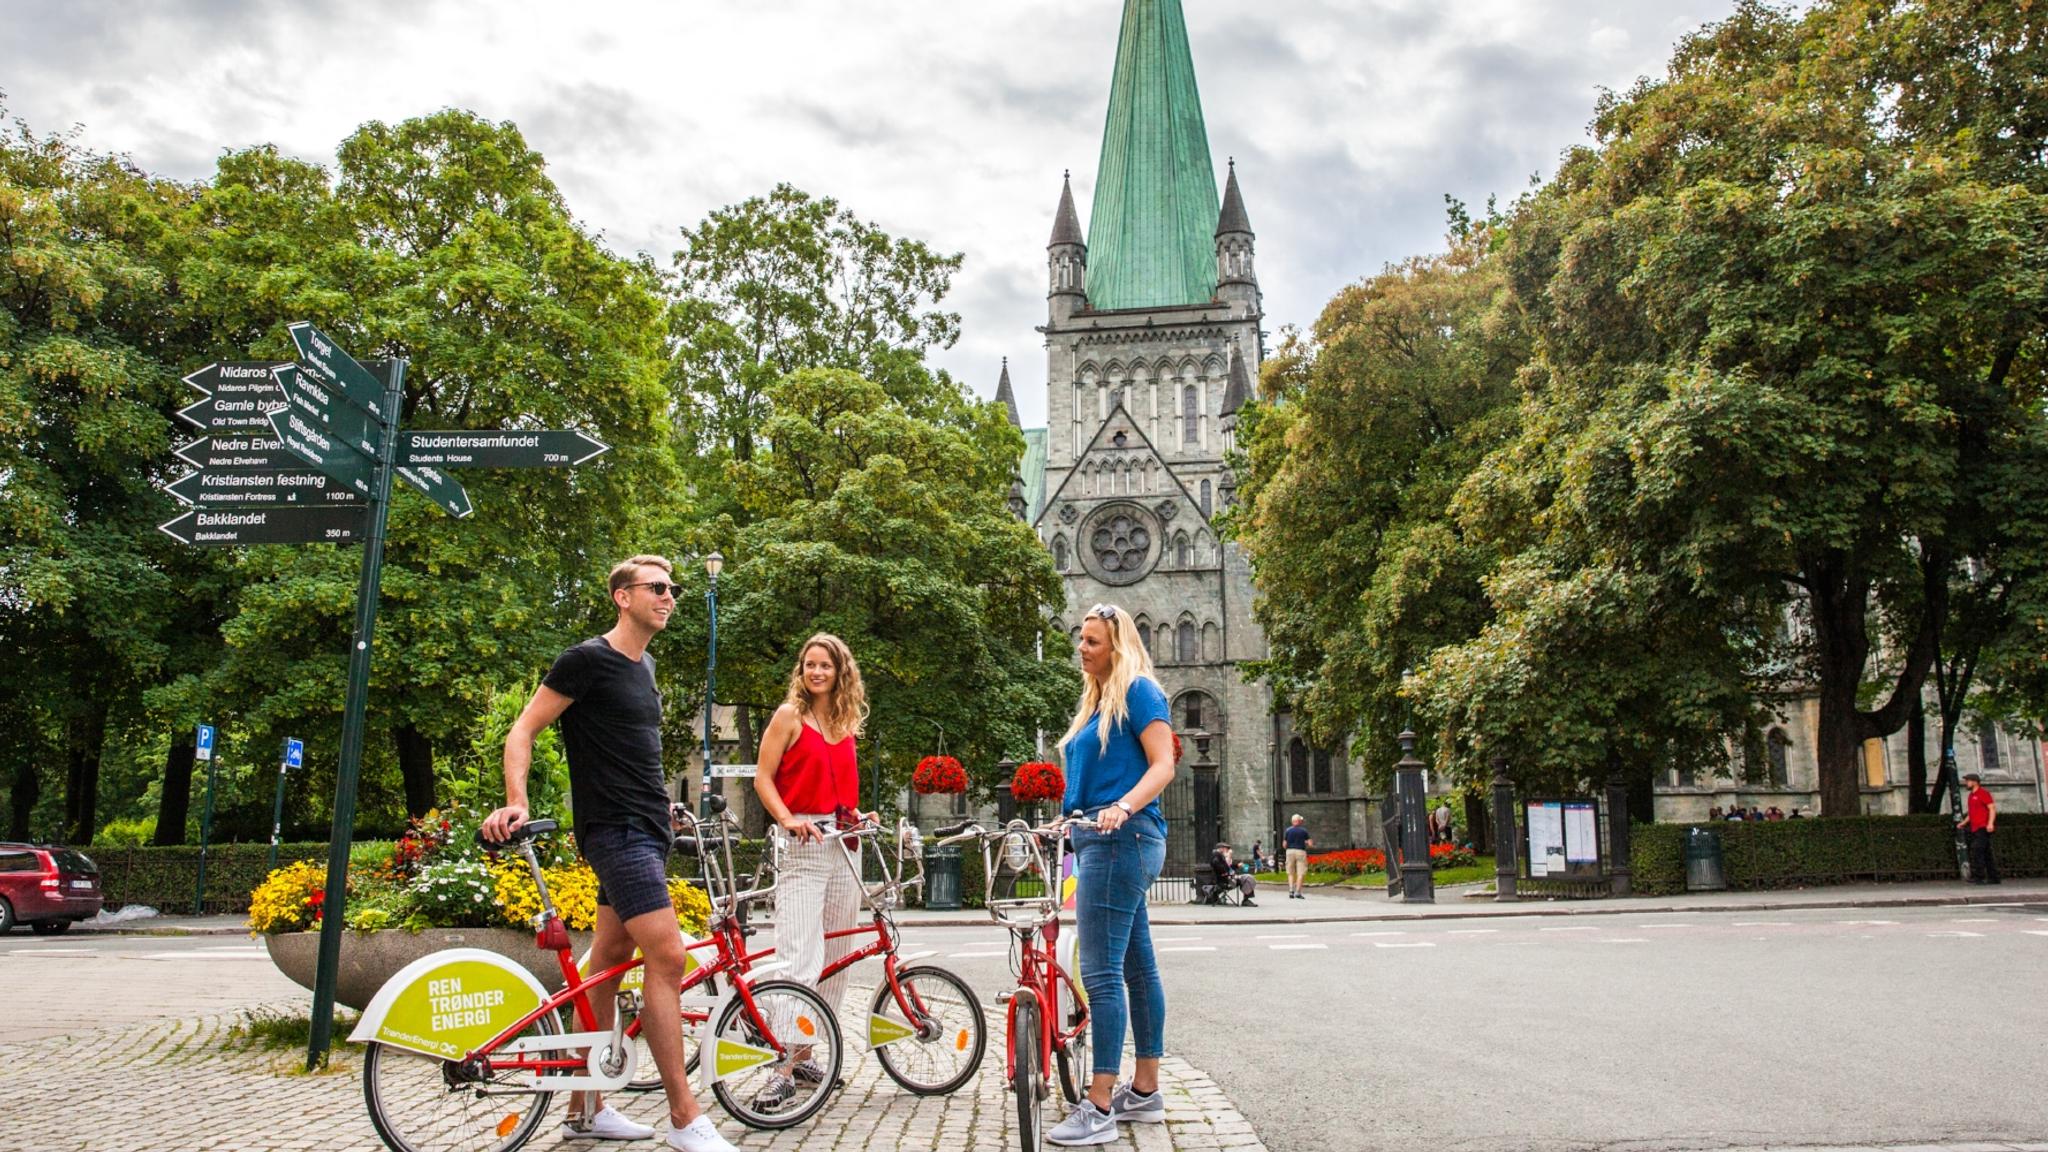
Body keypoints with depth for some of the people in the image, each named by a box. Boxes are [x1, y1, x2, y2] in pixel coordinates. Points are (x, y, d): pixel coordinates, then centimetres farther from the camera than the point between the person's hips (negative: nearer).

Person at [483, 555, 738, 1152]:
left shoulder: (644, 665, 16)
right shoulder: (587, 659, -10)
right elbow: (524, 730, -10)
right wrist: (515, 802, -22)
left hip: (647, 831, 9)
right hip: (615, 830, -9)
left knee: (609, 958, 12)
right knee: (667, 954, -15)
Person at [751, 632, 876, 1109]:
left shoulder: (846, 722, 15)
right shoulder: (789, 716, -1)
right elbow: (763, 777, -4)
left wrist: (859, 815, 5)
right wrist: (788, 819, -18)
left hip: (844, 845, 7)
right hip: (803, 843, -6)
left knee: (837, 955, 7)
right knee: (801, 958, -14)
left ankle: (805, 1055, 18)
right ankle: (784, 1070, -12)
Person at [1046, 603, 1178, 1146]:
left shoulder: (1138, 690, -6)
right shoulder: (1097, 700, 20)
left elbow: (1163, 764, -15)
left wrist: (1121, 808, -29)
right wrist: (1071, 815, 17)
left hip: (1120, 838, -10)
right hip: (1100, 840, 10)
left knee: (1101, 972, -12)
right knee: (1137, 965, 13)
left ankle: (1099, 1109, -10)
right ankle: (1145, 1091, 20)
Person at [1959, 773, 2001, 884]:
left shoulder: (1983, 793, -6)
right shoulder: (1971, 795, 21)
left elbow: (1992, 808, -13)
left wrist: (1990, 823, -24)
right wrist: (1964, 822, 19)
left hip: (1983, 828, -9)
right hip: (1975, 828, 9)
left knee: (1976, 850, -17)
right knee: (1986, 853, 10)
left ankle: (1978, 876, -19)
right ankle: (1993, 878, 13)